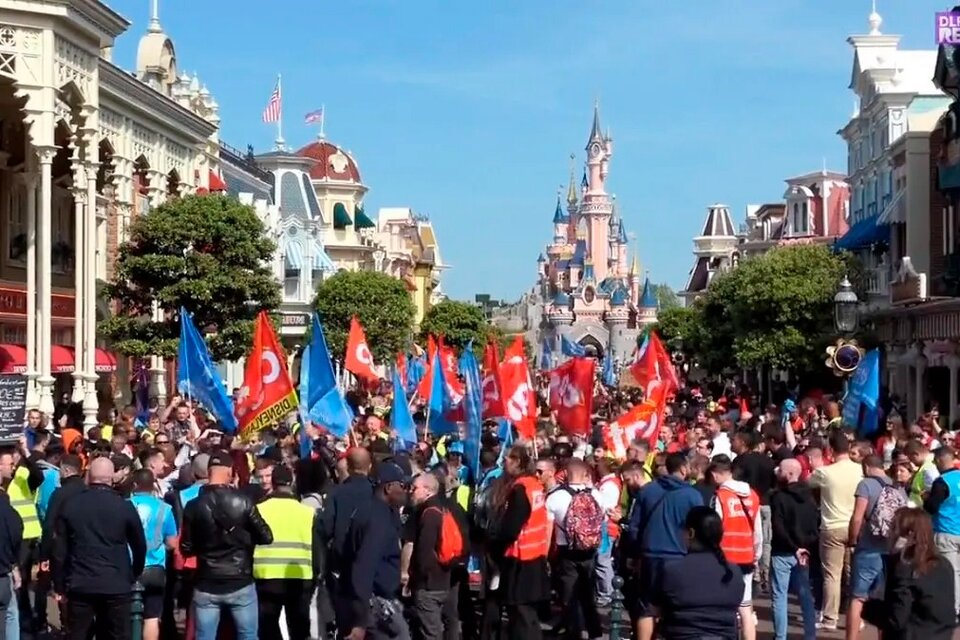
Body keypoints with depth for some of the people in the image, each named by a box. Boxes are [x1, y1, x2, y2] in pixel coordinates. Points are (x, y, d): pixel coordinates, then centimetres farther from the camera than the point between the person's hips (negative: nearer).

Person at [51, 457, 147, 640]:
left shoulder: (70, 505, 2)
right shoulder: (125, 506, -2)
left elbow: (59, 549, 3)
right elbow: (140, 546, 6)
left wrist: (59, 585, 11)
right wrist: (134, 577, 21)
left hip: (80, 585, 1)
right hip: (116, 585, -1)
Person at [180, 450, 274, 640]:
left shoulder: (194, 506, -6)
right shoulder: (243, 502, -9)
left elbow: (186, 548, 0)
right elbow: (266, 537, -3)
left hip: (206, 585, 1)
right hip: (240, 583, -1)